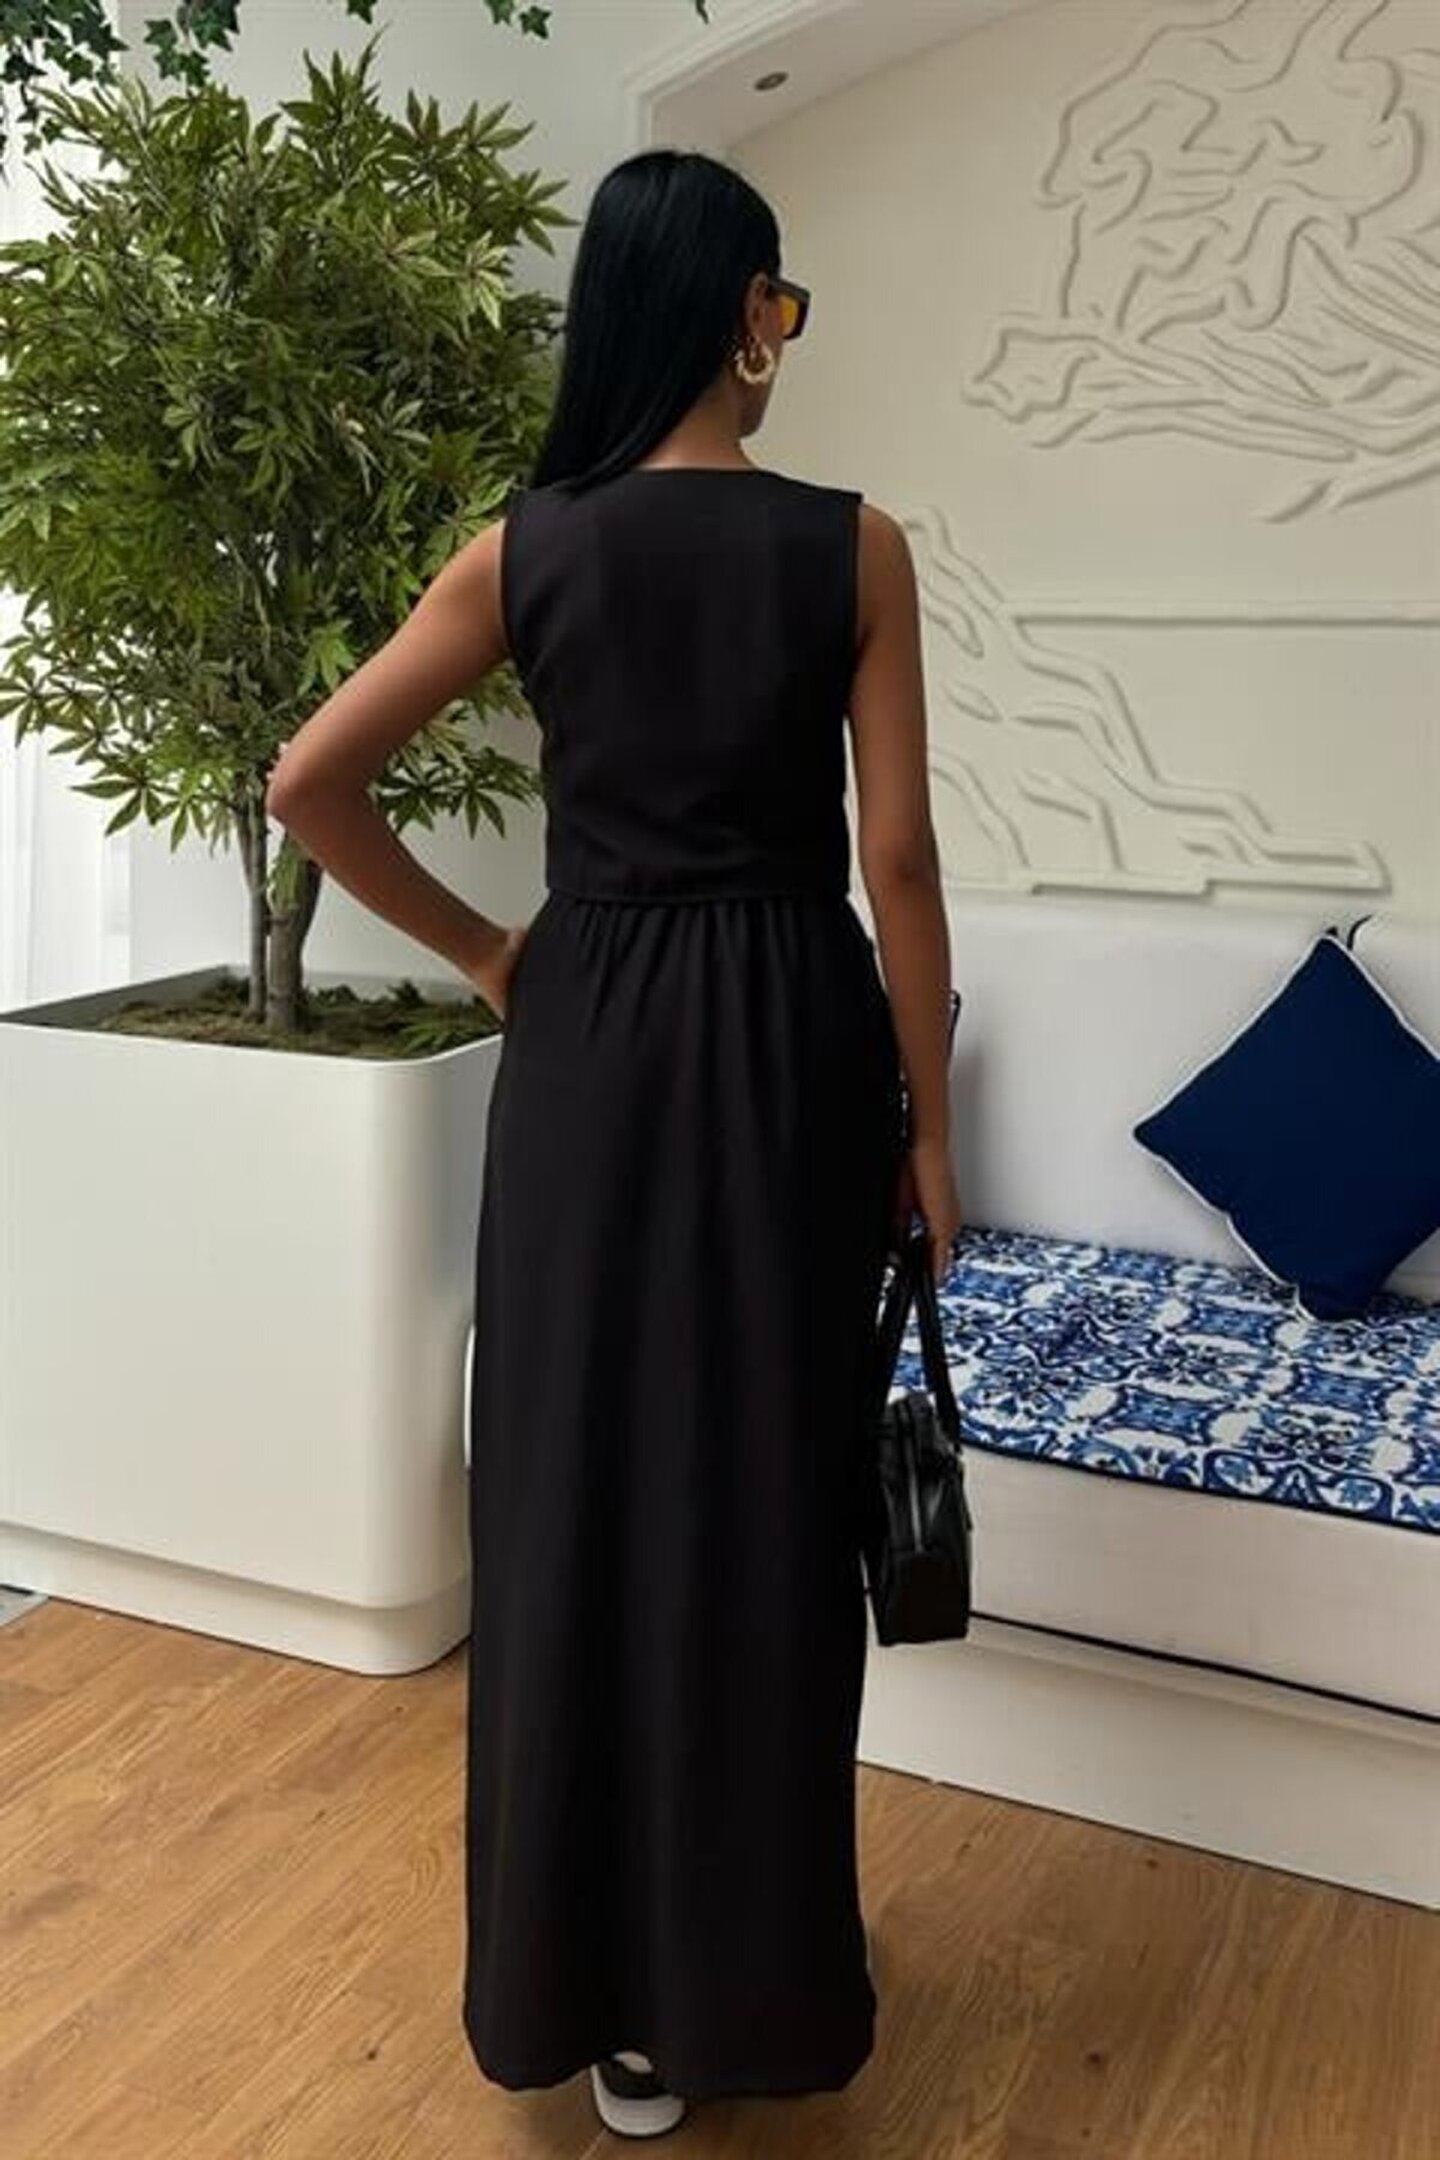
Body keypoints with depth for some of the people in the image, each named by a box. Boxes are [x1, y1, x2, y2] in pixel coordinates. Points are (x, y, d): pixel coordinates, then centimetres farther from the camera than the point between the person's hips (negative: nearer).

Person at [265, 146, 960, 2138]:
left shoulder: (527, 546, 0)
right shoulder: (854, 546, -5)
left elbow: (309, 782, -2)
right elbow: (896, 866, -6)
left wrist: (481, 951, 9)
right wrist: (931, 1124, 1)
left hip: (589, 1041, 2)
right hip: (791, 1039, -1)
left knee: (584, 1484, 10)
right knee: (767, 1492, 9)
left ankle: (606, 1995, 23)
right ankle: (749, 1979, 25)